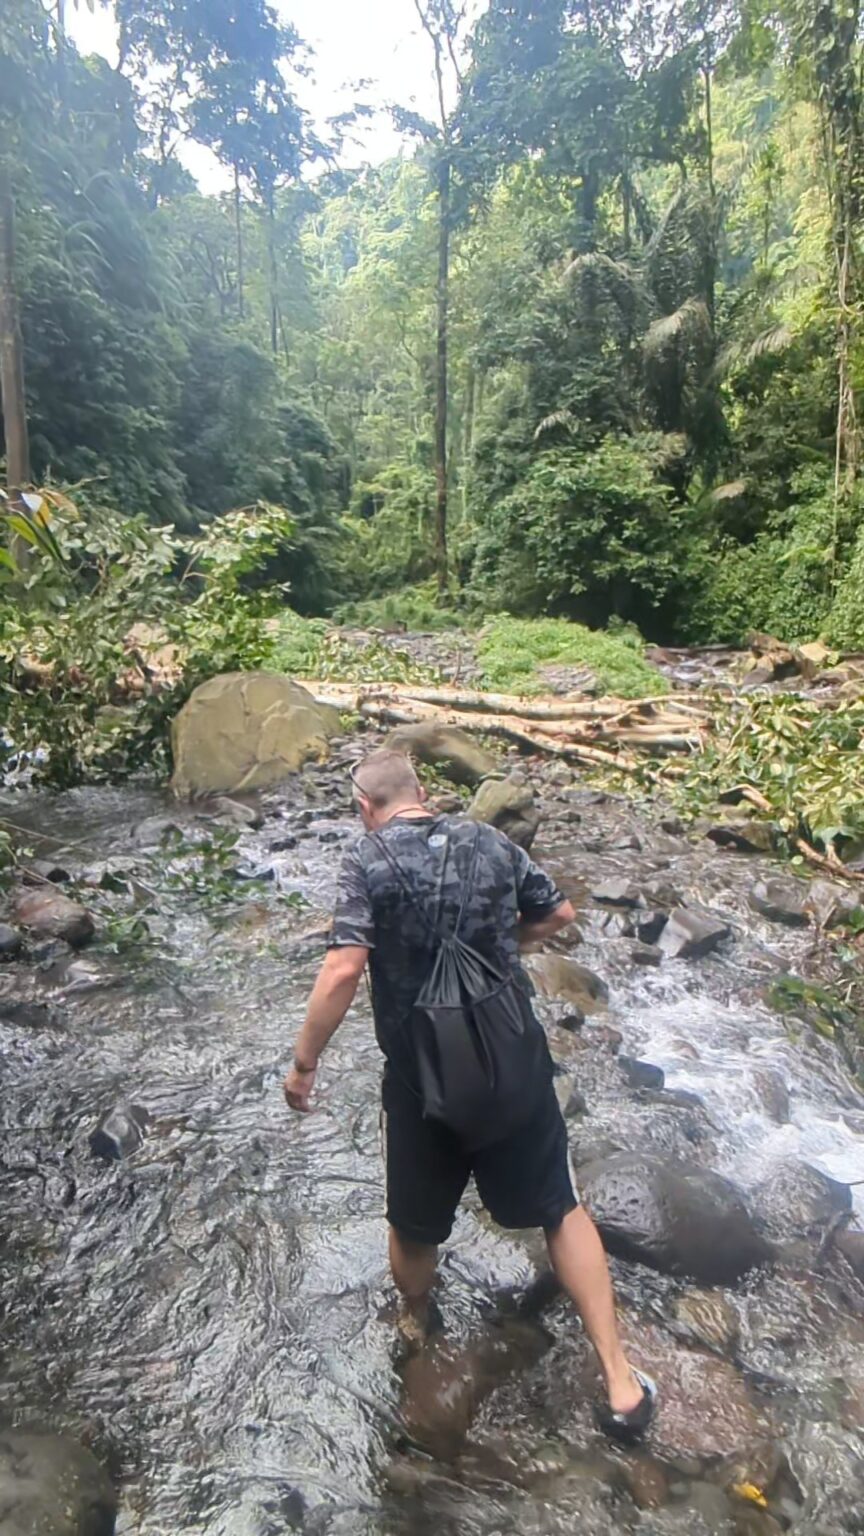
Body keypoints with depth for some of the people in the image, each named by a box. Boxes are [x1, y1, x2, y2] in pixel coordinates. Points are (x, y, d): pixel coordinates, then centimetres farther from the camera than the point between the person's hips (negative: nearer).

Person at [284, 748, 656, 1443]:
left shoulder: (369, 862, -12)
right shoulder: (491, 842, -2)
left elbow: (343, 971, -22)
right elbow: (559, 914, 9)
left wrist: (305, 1062, -11)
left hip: (423, 1080, -2)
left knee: (415, 1227, 23)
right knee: (561, 1210, 20)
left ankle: (420, 1339, 48)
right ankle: (621, 1383, 22)